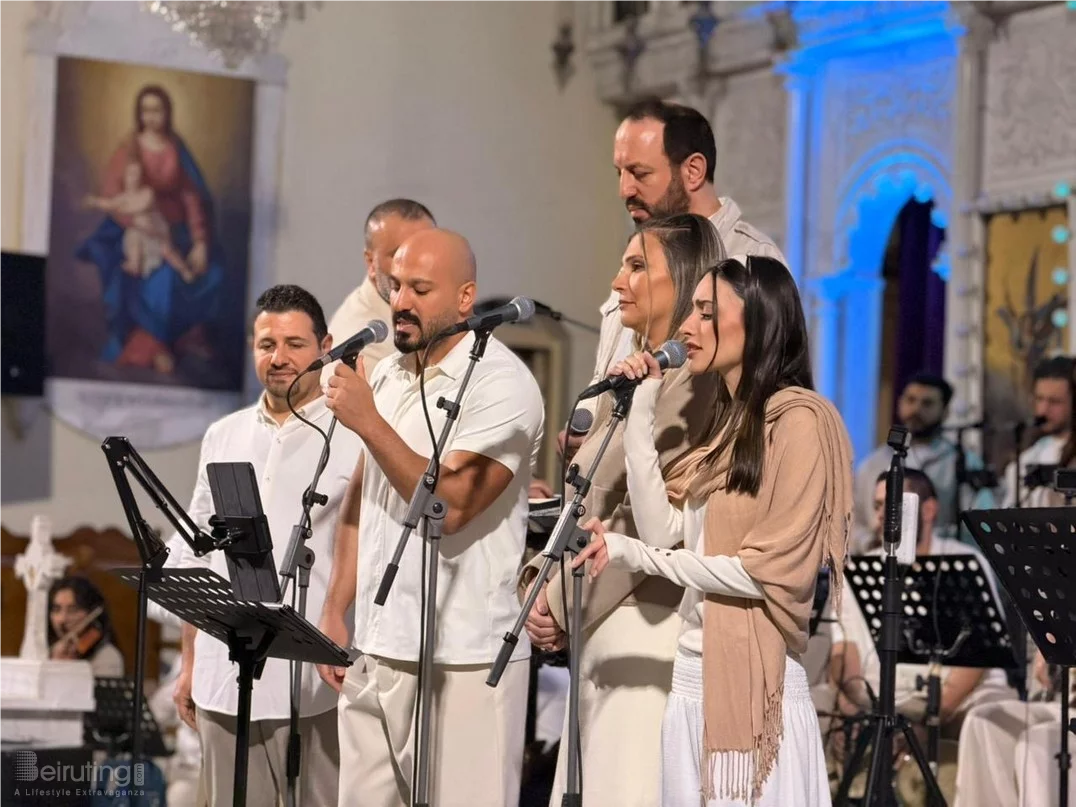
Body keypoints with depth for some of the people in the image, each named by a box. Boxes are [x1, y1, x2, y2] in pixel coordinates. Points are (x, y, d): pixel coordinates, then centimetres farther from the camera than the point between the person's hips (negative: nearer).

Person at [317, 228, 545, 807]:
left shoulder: (502, 384, -10)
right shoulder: (387, 377, 14)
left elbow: (451, 504, -20)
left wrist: (368, 422, -18)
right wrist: (335, 612, 14)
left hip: (463, 660, -7)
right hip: (375, 650, 7)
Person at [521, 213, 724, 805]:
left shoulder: (690, 377, -11)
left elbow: (646, 517, -16)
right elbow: (585, 500, 19)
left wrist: (567, 606, -10)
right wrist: (542, 581, 4)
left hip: (647, 621, -9)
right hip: (598, 625, 9)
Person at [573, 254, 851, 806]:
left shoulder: (798, 419, -9)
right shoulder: (728, 423, 17)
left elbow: (775, 571, -15)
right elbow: (663, 528, 6)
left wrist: (637, 556, -13)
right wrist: (639, 414, 6)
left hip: (756, 682, -8)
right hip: (694, 677, 8)